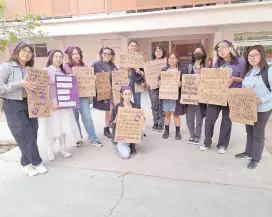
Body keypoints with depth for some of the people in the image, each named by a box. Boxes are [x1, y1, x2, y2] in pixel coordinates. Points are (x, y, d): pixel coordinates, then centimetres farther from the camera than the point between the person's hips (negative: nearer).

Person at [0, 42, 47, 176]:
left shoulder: (30, 69, 10)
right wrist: (19, 83, -21)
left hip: (30, 104, 6)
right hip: (13, 106, -6)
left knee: (32, 135, 8)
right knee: (26, 137, -2)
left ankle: (26, 164, 25)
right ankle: (36, 162, 17)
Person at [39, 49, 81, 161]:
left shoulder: (64, 72, 12)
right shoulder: (46, 71, -6)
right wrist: (51, 103, -19)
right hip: (51, 104, -5)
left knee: (64, 126, 9)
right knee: (52, 127, 3)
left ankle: (63, 149, 25)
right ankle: (50, 150, 22)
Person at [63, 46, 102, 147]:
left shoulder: (84, 66, 8)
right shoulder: (66, 66, 1)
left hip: (83, 95, 1)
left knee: (87, 117, -2)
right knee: (74, 118, 8)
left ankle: (93, 139, 8)